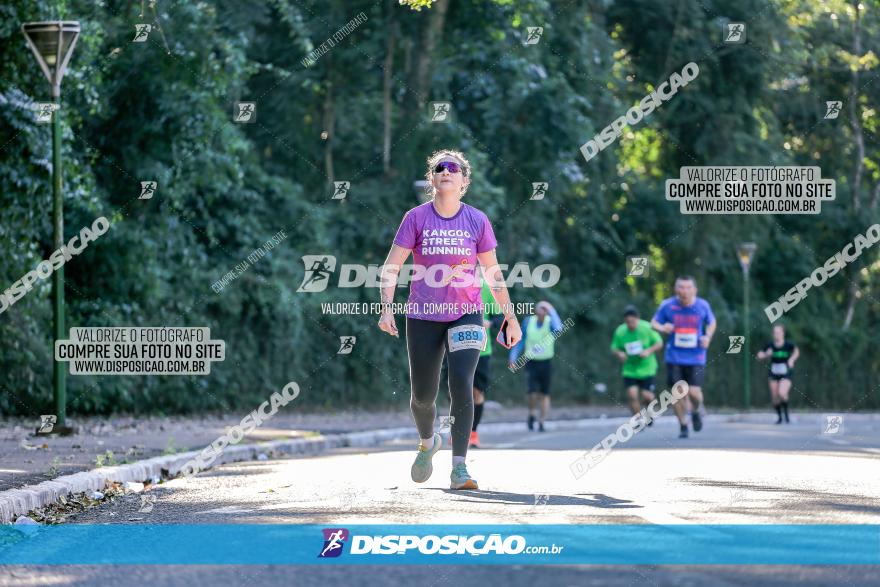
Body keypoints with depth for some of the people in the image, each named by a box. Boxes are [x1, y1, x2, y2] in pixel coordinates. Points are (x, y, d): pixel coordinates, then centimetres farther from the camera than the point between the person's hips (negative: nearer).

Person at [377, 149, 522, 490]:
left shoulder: (477, 221, 1)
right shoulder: (417, 218, -2)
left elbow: (493, 273, 9)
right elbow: (391, 266, -3)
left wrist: (510, 317, 10)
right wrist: (387, 309, -15)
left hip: (466, 314, 0)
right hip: (423, 317, 0)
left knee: (461, 384, -18)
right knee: (423, 394, 7)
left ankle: (459, 468, -17)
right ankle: (428, 443, 40)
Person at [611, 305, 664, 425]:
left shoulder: (647, 328, -12)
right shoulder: (620, 331, -6)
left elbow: (659, 343, -3)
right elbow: (614, 348, 5)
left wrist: (649, 351, -21)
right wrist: (619, 353, -18)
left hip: (647, 368, -1)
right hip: (630, 369, 1)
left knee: (647, 396, -7)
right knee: (632, 394, -13)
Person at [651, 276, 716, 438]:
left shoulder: (702, 306, -2)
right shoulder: (667, 305, -5)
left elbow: (711, 322, 16)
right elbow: (654, 322, 6)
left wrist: (708, 336, -3)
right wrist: (662, 328, -17)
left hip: (696, 357, 0)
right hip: (674, 357, 0)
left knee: (694, 391, -11)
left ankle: (696, 411, 24)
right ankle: (683, 426, 17)